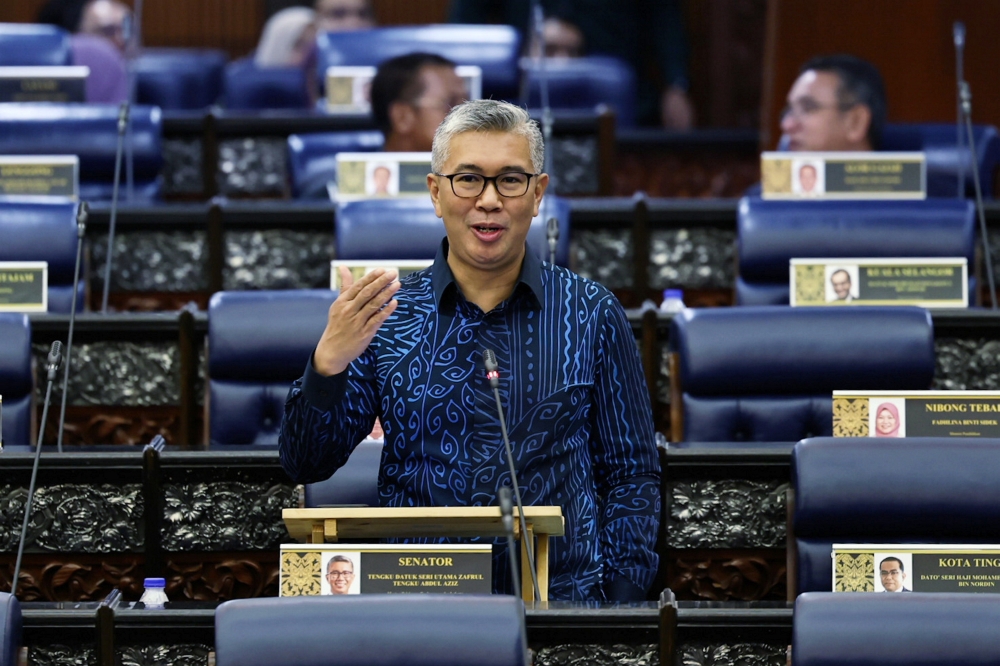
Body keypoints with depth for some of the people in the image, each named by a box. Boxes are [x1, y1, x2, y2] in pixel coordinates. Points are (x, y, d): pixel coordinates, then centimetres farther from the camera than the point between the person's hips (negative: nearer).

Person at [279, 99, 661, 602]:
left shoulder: (591, 315, 8)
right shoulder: (386, 315, 8)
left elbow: (632, 475, 11)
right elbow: (306, 465, 7)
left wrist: (622, 602, 0)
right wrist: (327, 366, -11)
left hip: (562, 601, 0)